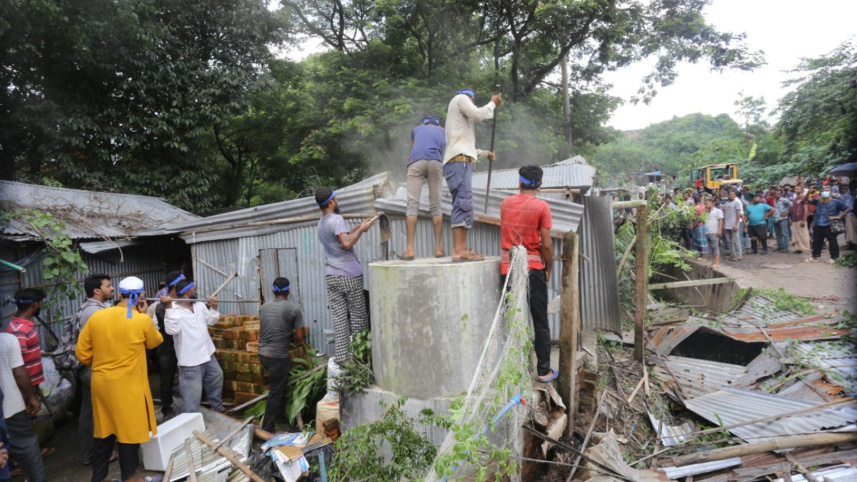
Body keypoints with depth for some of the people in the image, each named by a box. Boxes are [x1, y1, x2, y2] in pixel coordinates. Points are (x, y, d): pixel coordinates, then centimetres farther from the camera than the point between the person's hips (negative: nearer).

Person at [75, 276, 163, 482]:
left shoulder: (96, 316, -3)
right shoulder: (143, 320, -15)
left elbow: (81, 353, 4)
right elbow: (155, 342, 6)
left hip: (100, 382, 5)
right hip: (128, 385, -5)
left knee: (104, 430, 18)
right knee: (130, 430, 9)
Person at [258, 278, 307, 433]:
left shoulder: (264, 307, 6)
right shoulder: (294, 309, -12)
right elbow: (300, 335, -12)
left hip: (263, 353, 7)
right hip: (278, 355, -7)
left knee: (280, 385, 25)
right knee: (276, 391, 5)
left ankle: (280, 415, 38)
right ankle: (267, 428, 9)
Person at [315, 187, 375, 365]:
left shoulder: (321, 223, 15)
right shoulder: (336, 219, -12)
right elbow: (346, 243, -25)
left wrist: (358, 228, 21)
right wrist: (361, 230, -12)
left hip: (331, 276, 7)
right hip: (349, 275, -7)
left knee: (339, 317, 5)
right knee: (358, 316, 4)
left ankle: (341, 355, 5)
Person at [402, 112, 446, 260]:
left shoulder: (416, 129, 32)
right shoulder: (443, 131, 31)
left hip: (416, 162, -1)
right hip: (436, 162, 1)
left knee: (412, 204, -5)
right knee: (435, 205, 5)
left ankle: (410, 249, -12)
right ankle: (438, 248, 3)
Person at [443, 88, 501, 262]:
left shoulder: (459, 114, 35)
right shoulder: (460, 98, 9)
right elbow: (478, 115, -7)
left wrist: (485, 153, 43)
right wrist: (493, 103, 8)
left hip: (461, 161, 10)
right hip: (459, 160, -10)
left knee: (463, 205, 2)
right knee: (464, 203, -18)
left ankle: (462, 249, -2)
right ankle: (458, 251, -25)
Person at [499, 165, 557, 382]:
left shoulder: (505, 203, 4)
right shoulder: (541, 206, -8)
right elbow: (547, 244, -9)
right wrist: (548, 269, 3)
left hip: (507, 268, 3)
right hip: (532, 270, -3)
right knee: (540, 323, 9)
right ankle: (544, 370, 15)